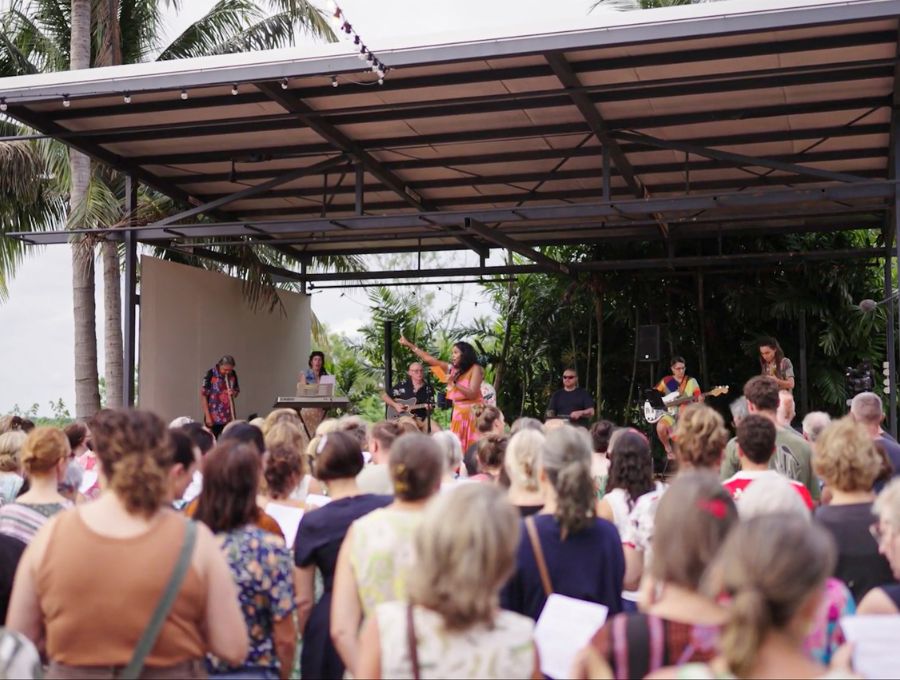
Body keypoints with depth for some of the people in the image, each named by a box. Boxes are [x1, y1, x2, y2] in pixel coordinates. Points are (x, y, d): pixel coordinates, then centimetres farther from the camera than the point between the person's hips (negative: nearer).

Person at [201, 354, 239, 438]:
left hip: (229, 417, 4)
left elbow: (237, 391, 14)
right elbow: (203, 396, -9)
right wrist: (207, 416, -12)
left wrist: (233, 393, -11)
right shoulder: (211, 374, -12)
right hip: (214, 417, -4)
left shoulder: (233, 374, 2)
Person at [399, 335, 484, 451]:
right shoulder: (451, 369, 9)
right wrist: (409, 345, 12)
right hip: (458, 413, 6)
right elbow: (429, 359, 12)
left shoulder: (475, 369, -6)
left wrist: (454, 383, -18)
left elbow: (472, 394, -14)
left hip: (473, 413, -6)